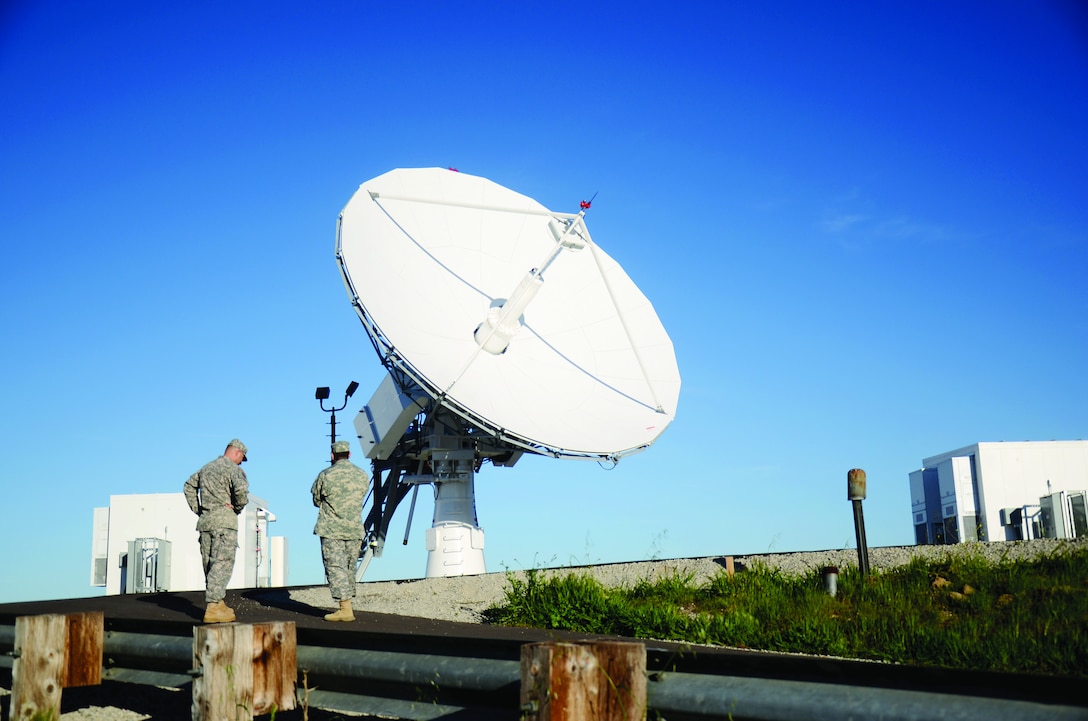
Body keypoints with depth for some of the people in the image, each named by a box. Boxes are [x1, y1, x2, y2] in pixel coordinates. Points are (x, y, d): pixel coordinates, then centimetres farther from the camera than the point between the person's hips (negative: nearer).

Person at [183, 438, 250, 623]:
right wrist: (238, 508, -6)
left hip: (204, 521, 8)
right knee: (222, 563, -9)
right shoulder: (233, 469, -7)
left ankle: (218, 603, 20)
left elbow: (189, 485, 28)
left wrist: (196, 509, 23)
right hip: (224, 521, -8)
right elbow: (241, 489, -24)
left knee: (209, 563, 12)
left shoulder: (207, 467, 17)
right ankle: (213, 608, -16)